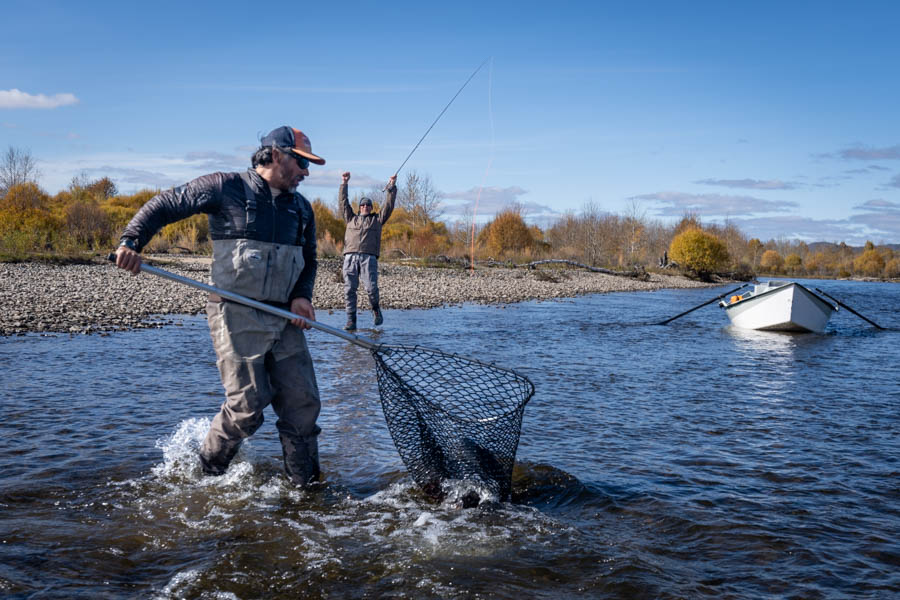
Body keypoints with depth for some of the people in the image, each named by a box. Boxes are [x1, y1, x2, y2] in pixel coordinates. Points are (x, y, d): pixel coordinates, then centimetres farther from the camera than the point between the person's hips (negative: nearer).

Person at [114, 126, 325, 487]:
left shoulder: (301, 208, 15)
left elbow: (309, 260, 23)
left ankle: (307, 486, 18)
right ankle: (208, 470, 20)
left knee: (303, 404, 4)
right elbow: (163, 205, 1)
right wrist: (131, 241, -13)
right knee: (248, 406, -6)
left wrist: (302, 296, 4)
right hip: (236, 316, -6)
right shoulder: (227, 188, -2)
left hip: (284, 320, 6)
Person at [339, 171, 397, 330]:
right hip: (350, 256, 2)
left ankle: (376, 310, 13)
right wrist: (344, 184, 18)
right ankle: (351, 321, -4)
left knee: (371, 288, -15)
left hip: (369, 257, -2)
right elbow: (344, 202, 23)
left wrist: (392, 187, 9)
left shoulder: (377, 219, 23)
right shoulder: (351, 218, 26)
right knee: (349, 289, -6)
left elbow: (388, 205, 15)